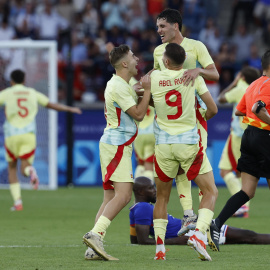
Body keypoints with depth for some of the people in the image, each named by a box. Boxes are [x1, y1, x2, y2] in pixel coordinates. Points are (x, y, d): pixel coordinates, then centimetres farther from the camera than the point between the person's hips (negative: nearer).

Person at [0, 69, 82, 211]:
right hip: (29, 135, 2)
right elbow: (51, 105, 18)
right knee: (25, 168, 6)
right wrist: (70, 109, 29)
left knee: (12, 168, 14)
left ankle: (17, 201, 1)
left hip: (12, 135, -2)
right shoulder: (32, 93, 13)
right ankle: (30, 170, -34)